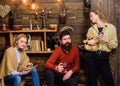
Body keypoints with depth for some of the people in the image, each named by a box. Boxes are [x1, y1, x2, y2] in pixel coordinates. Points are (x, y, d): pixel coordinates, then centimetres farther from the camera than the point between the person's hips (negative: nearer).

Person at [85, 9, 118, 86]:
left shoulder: (111, 27, 1)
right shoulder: (91, 29, 9)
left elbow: (115, 45, -1)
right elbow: (86, 43, 15)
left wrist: (107, 40, -17)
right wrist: (88, 42, -6)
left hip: (104, 57, -2)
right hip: (92, 56, 2)